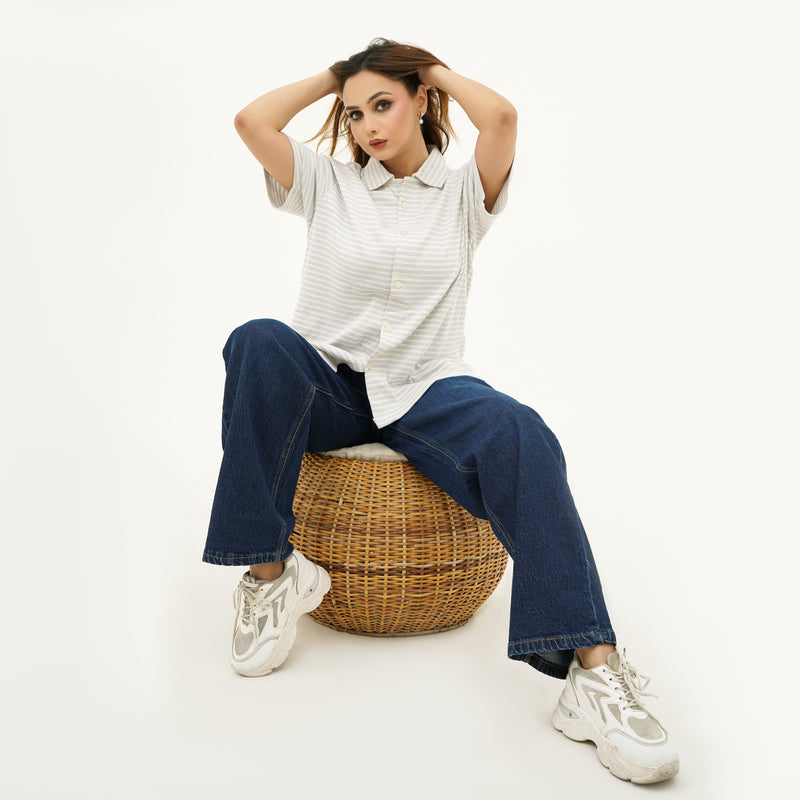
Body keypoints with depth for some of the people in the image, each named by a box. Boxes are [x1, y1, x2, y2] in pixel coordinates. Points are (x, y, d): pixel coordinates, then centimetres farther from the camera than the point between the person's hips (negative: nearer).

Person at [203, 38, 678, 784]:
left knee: (520, 436, -34)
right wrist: (330, 77, 14)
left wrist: (436, 71, 10)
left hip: (424, 392, -1)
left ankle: (593, 667, -35)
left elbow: (501, 116, -10)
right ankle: (268, 570, -26)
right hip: (328, 388, 2)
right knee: (259, 342, -32)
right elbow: (252, 121, 0)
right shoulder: (328, 184, 13)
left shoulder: (463, 193, 10)